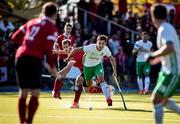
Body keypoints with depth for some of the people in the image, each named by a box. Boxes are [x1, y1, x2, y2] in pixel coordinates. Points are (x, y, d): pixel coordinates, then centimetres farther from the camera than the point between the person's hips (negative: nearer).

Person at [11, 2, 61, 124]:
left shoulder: (32, 22, 18)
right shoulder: (52, 28, 1)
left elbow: (15, 37, 18)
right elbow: (48, 49, -9)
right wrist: (53, 68, -3)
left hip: (20, 56, 6)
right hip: (34, 59, -6)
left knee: (23, 93, 14)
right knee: (35, 94, -2)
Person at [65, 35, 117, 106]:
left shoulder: (106, 49, -23)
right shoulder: (90, 47, -36)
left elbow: (112, 59, -5)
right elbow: (75, 50, -30)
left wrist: (114, 71, -10)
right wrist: (68, 58, -21)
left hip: (98, 65, 1)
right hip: (87, 66, -1)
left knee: (101, 80, -24)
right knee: (89, 84, 11)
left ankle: (108, 99, -28)